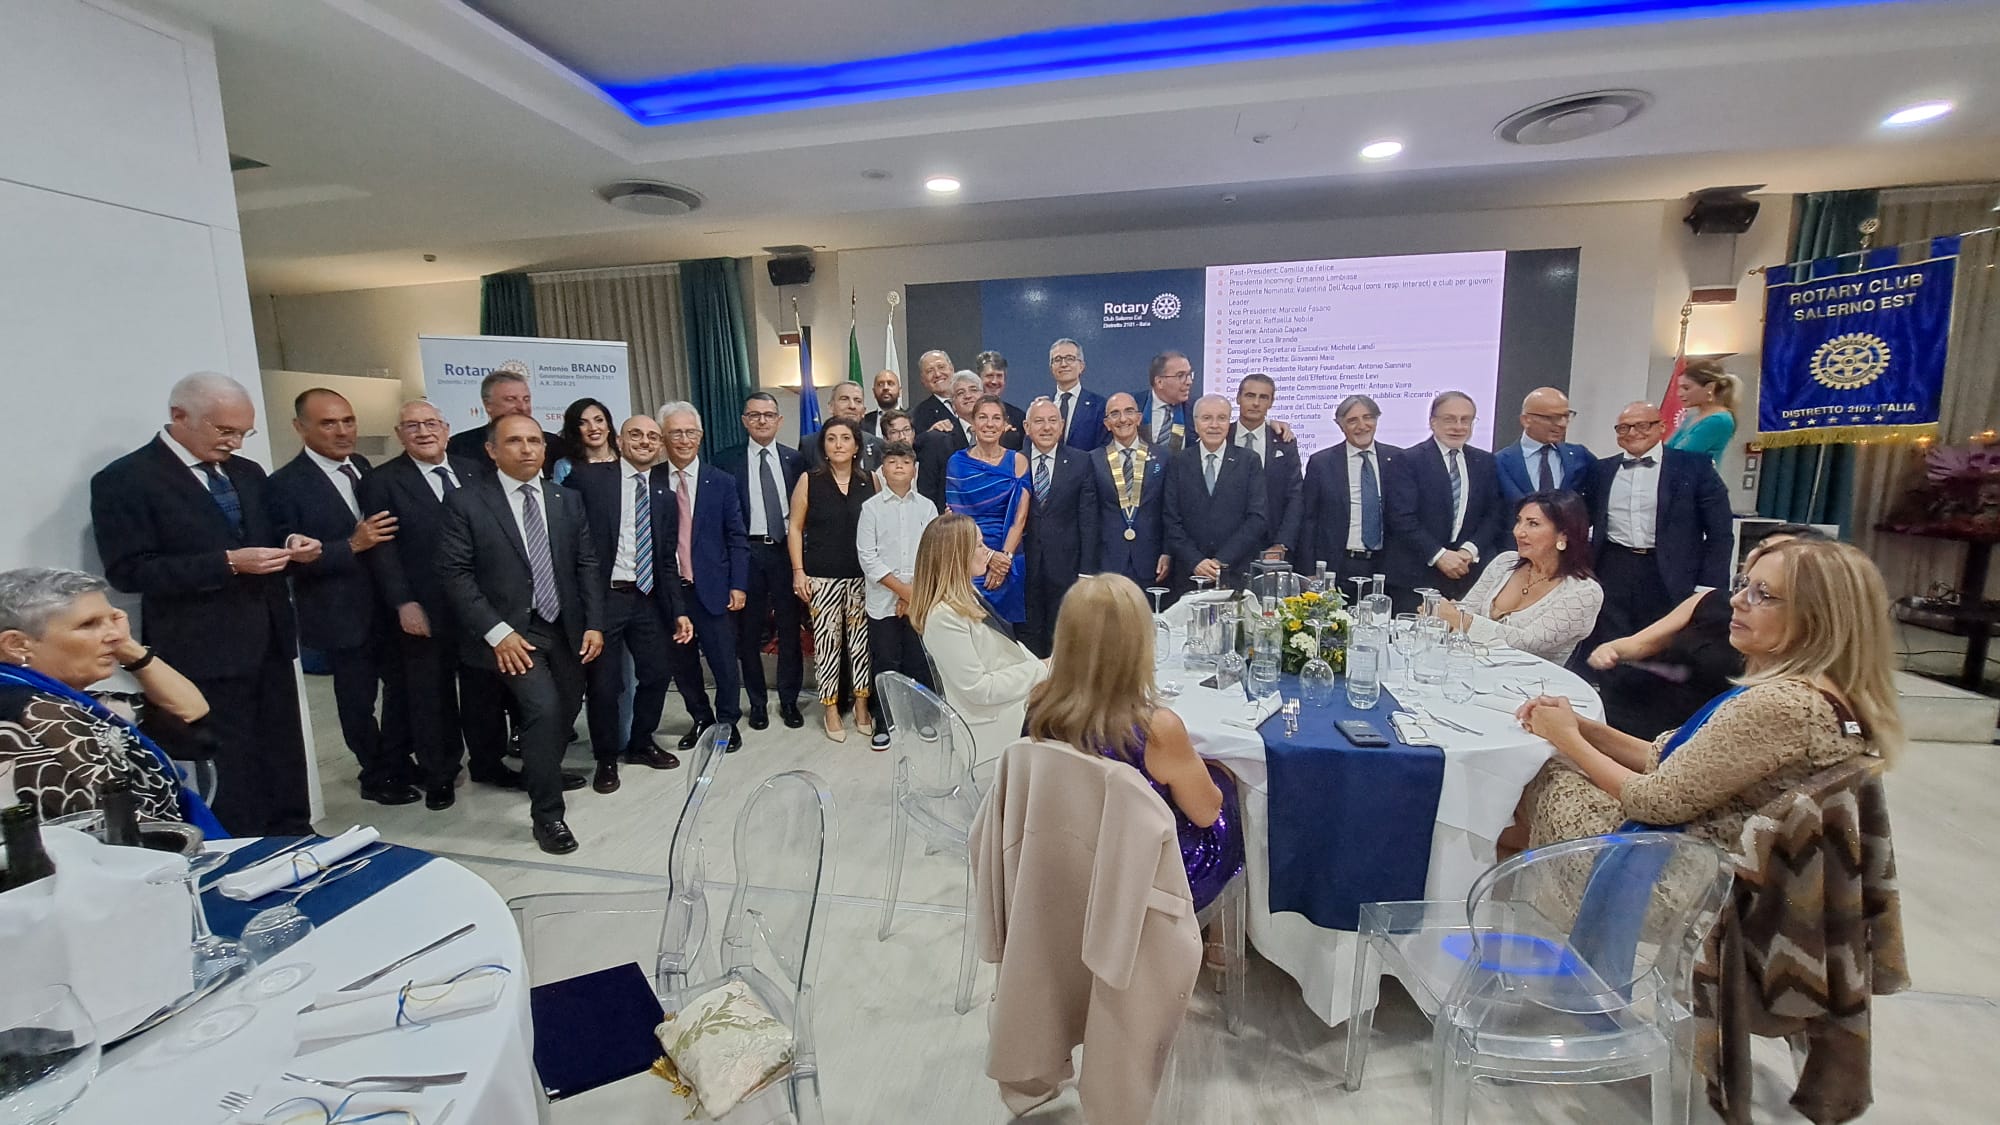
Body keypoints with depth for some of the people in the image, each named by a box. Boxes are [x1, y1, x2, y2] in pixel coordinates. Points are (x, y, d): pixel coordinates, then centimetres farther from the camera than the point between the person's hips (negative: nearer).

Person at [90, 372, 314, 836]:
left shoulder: (247, 472, 13)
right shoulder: (123, 479, -7)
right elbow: (129, 571, -13)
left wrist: (290, 547, -3)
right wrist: (228, 563, -22)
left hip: (269, 640, 6)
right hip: (205, 651, -6)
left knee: (285, 759, 14)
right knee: (230, 769, 2)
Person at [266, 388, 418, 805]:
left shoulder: (362, 466, 4)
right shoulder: (285, 485, -14)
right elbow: (288, 560, -19)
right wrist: (352, 545, -26)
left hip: (388, 604, 6)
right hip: (343, 614, -5)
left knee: (404, 685, 16)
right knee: (357, 701, 12)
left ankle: (398, 763, 36)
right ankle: (377, 776, 31)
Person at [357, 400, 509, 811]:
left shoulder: (473, 472, 8)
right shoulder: (382, 481, -2)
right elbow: (382, 548, -8)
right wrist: (403, 603, -14)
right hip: (424, 611, -3)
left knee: (485, 688, 12)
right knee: (431, 696, 10)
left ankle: (489, 762, 28)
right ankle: (439, 775, 25)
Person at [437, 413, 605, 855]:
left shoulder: (567, 500, 7)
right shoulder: (466, 502, -6)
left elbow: (586, 565, 7)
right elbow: (454, 573, -9)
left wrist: (593, 624, -1)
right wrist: (497, 632, -17)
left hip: (565, 628, 5)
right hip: (511, 632, -5)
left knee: (567, 709, 13)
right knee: (543, 709, -17)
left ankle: (539, 772, 43)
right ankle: (547, 814, 1)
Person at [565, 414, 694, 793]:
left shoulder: (665, 495, 9)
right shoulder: (588, 478, -5)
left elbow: (668, 559, 10)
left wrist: (678, 611, 4)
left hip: (648, 598, 5)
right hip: (601, 597, -4)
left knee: (659, 672, 11)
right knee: (604, 684, 5)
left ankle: (640, 744, 34)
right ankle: (606, 758, 27)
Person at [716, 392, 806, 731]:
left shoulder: (795, 459, 5)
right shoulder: (729, 461, 1)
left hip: (786, 550, 1)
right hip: (747, 552, -1)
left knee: (790, 628, 7)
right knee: (749, 630, 8)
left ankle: (789, 700, 21)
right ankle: (757, 702, 23)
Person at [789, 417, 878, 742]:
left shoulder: (869, 482, 5)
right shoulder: (809, 481, 1)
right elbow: (796, 527, 2)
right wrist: (798, 572, -4)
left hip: (863, 575, 2)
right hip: (822, 577, -1)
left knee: (861, 640, 6)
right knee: (826, 641, 2)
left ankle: (861, 706, 23)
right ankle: (831, 710, 17)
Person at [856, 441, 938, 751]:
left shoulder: (927, 507, 4)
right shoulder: (871, 507, 0)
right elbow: (867, 556, -5)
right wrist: (902, 589, -10)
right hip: (882, 600, -1)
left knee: (920, 662, 7)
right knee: (885, 664, 5)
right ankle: (886, 723, 19)